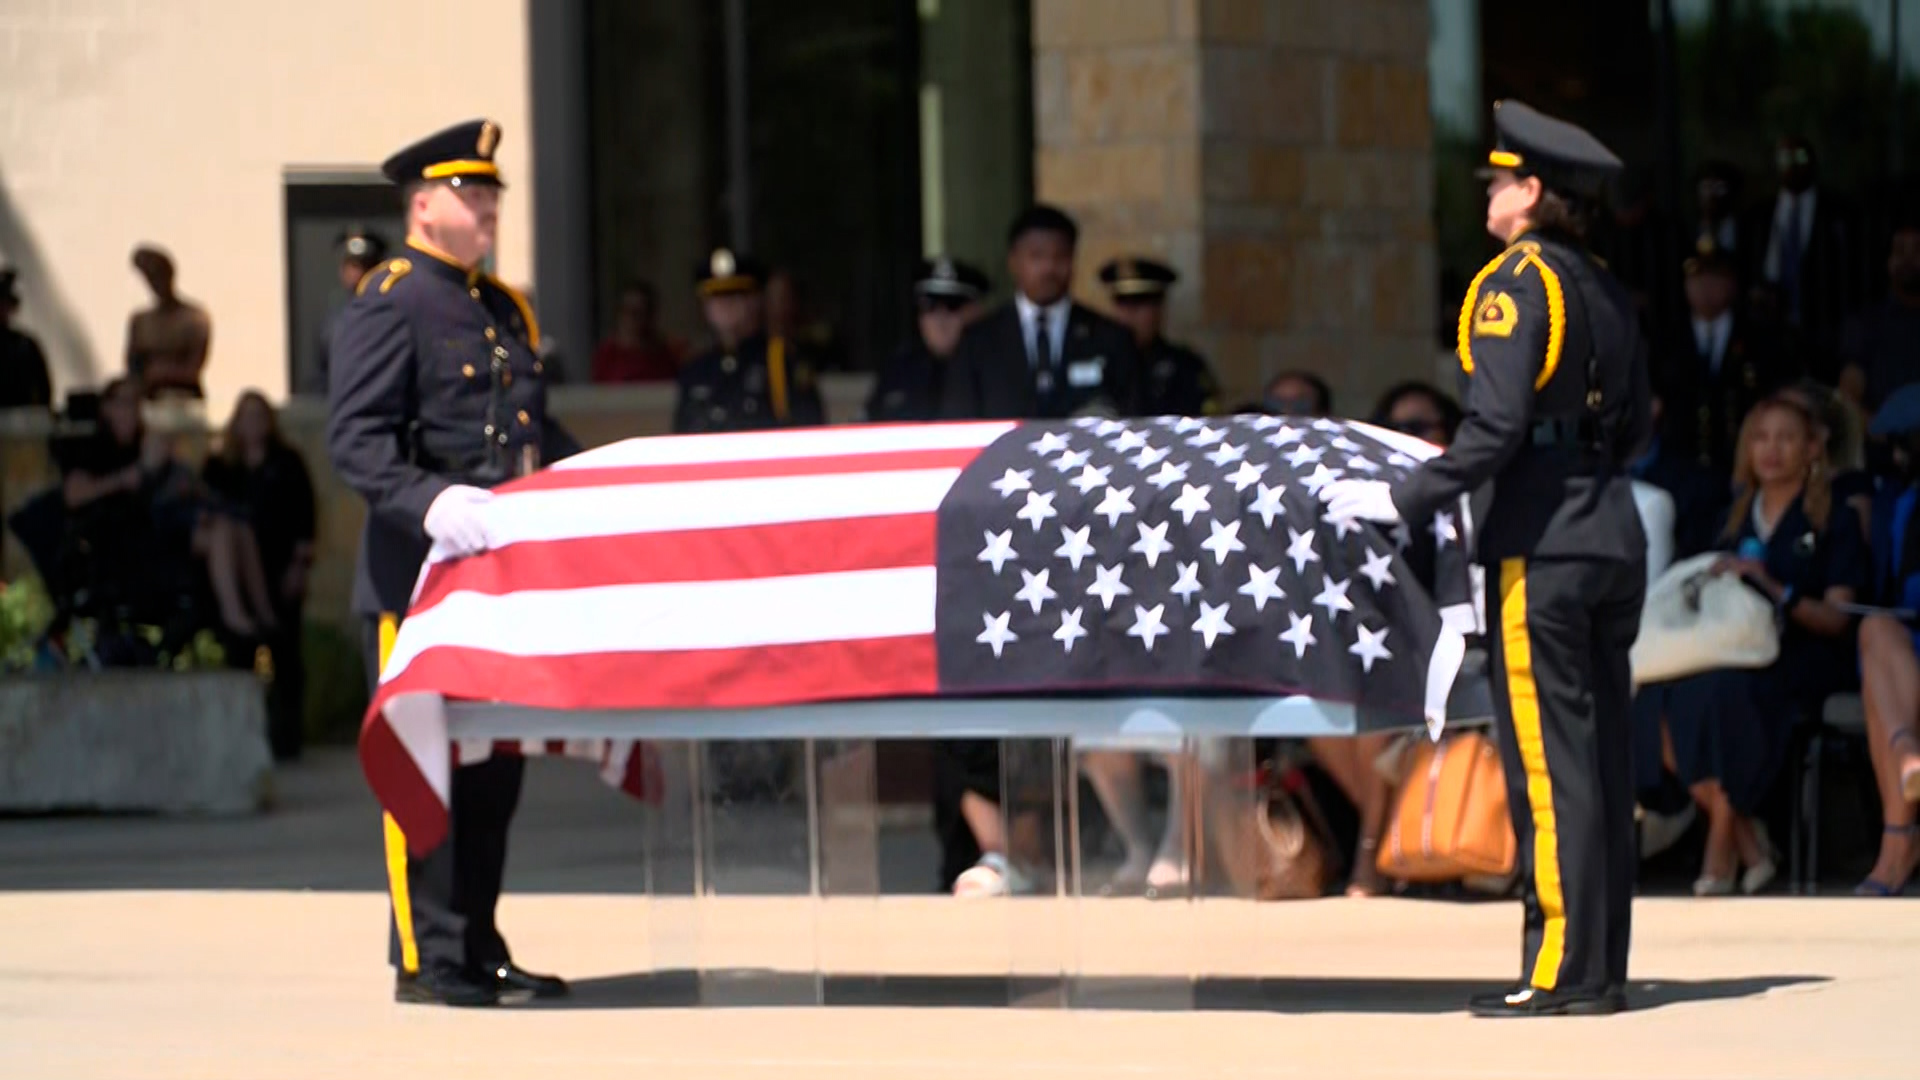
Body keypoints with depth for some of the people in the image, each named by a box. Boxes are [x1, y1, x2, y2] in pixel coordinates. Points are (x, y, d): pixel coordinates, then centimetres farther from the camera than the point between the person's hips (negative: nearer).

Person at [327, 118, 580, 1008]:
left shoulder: (502, 308, 19)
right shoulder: (389, 304, -7)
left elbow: (541, 433, 26)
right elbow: (354, 440, -16)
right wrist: (432, 502, -31)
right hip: (420, 573, -8)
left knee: (496, 766, 11)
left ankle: (477, 950, 19)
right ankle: (425, 959, -1)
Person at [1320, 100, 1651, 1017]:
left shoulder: (1517, 282, -11)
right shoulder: (1606, 291, 14)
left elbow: (1496, 425, -19)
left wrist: (1406, 499, -14)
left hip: (1542, 543, -8)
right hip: (1613, 530, 8)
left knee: (1547, 761, -6)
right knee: (1600, 754, 10)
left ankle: (1564, 970, -5)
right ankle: (1601, 967, 12)